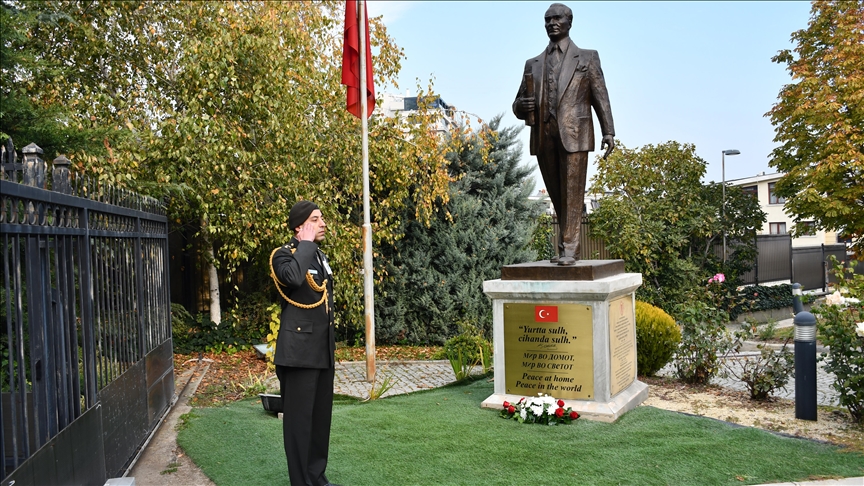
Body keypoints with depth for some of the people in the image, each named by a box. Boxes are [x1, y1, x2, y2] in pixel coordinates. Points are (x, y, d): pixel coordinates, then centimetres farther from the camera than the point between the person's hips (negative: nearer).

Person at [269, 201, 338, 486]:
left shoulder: (320, 257, 15)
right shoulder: (284, 255, -9)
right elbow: (294, 277, -34)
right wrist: (307, 243, -21)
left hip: (323, 350, 8)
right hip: (299, 351, -8)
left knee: (321, 416, 14)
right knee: (299, 418, 0)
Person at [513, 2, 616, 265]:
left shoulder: (587, 58, 13)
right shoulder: (533, 64, 19)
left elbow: (601, 97, 5)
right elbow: (518, 105, 17)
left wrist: (608, 132, -7)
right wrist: (522, 106, -8)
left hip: (573, 134, -3)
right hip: (543, 137, 3)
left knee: (572, 193, -7)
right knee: (557, 196, 7)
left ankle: (569, 250, -6)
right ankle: (568, 247, 16)